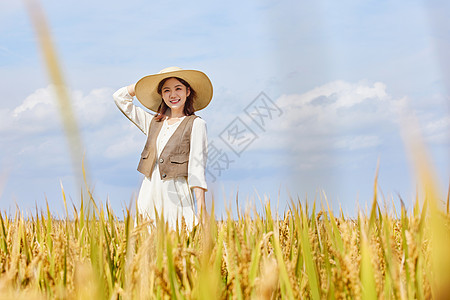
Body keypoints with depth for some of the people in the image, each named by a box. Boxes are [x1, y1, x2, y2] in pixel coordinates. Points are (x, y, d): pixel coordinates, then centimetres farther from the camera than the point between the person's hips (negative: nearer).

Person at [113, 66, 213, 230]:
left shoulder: (196, 124, 2)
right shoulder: (153, 122, 17)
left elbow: (197, 167, -6)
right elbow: (120, 97, 25)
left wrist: (201, 209, -14)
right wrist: (147, 83, 20)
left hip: (176, 197, -4)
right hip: (148, 193, 4)